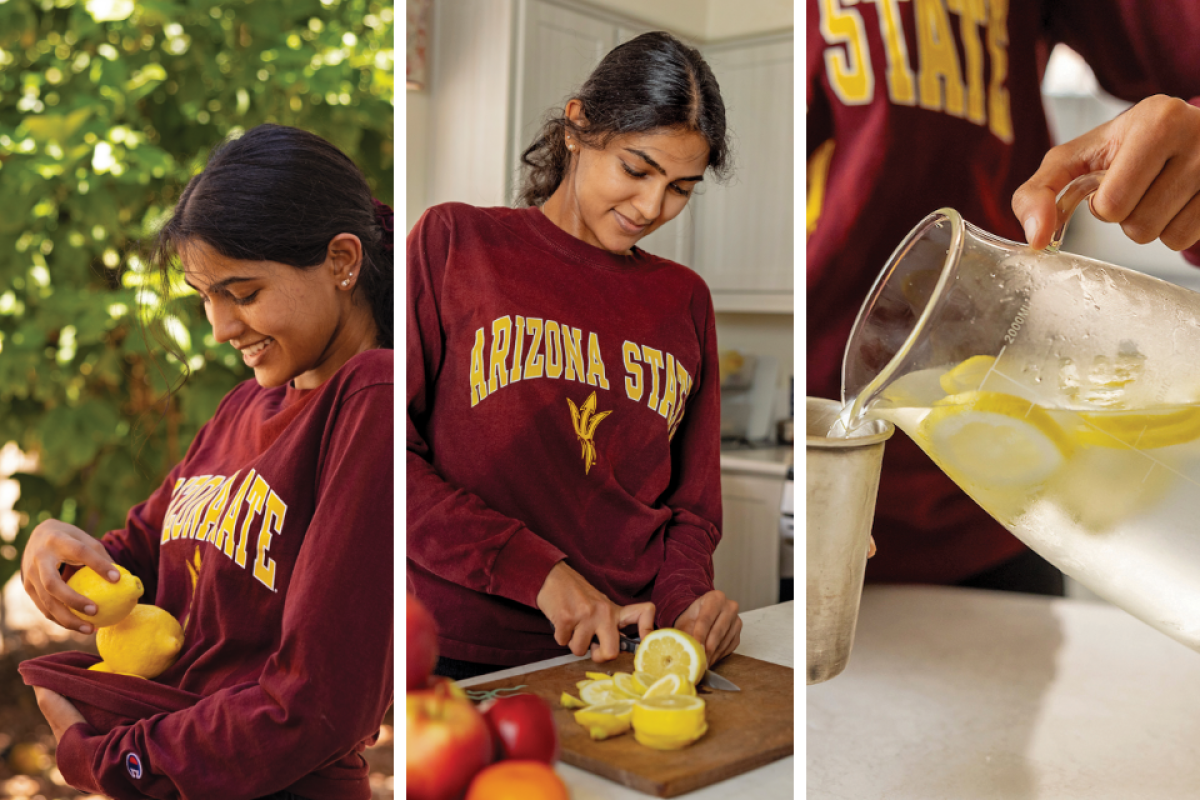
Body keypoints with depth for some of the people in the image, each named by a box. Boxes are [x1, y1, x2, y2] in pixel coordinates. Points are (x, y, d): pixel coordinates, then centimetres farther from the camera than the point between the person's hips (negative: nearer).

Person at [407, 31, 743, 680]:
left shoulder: (685, 298, 13)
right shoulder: (454, 241, 2)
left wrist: (683, 600, -5)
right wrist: (540, 573, -13)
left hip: (624, 653, 5)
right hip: (461, 655, -4)